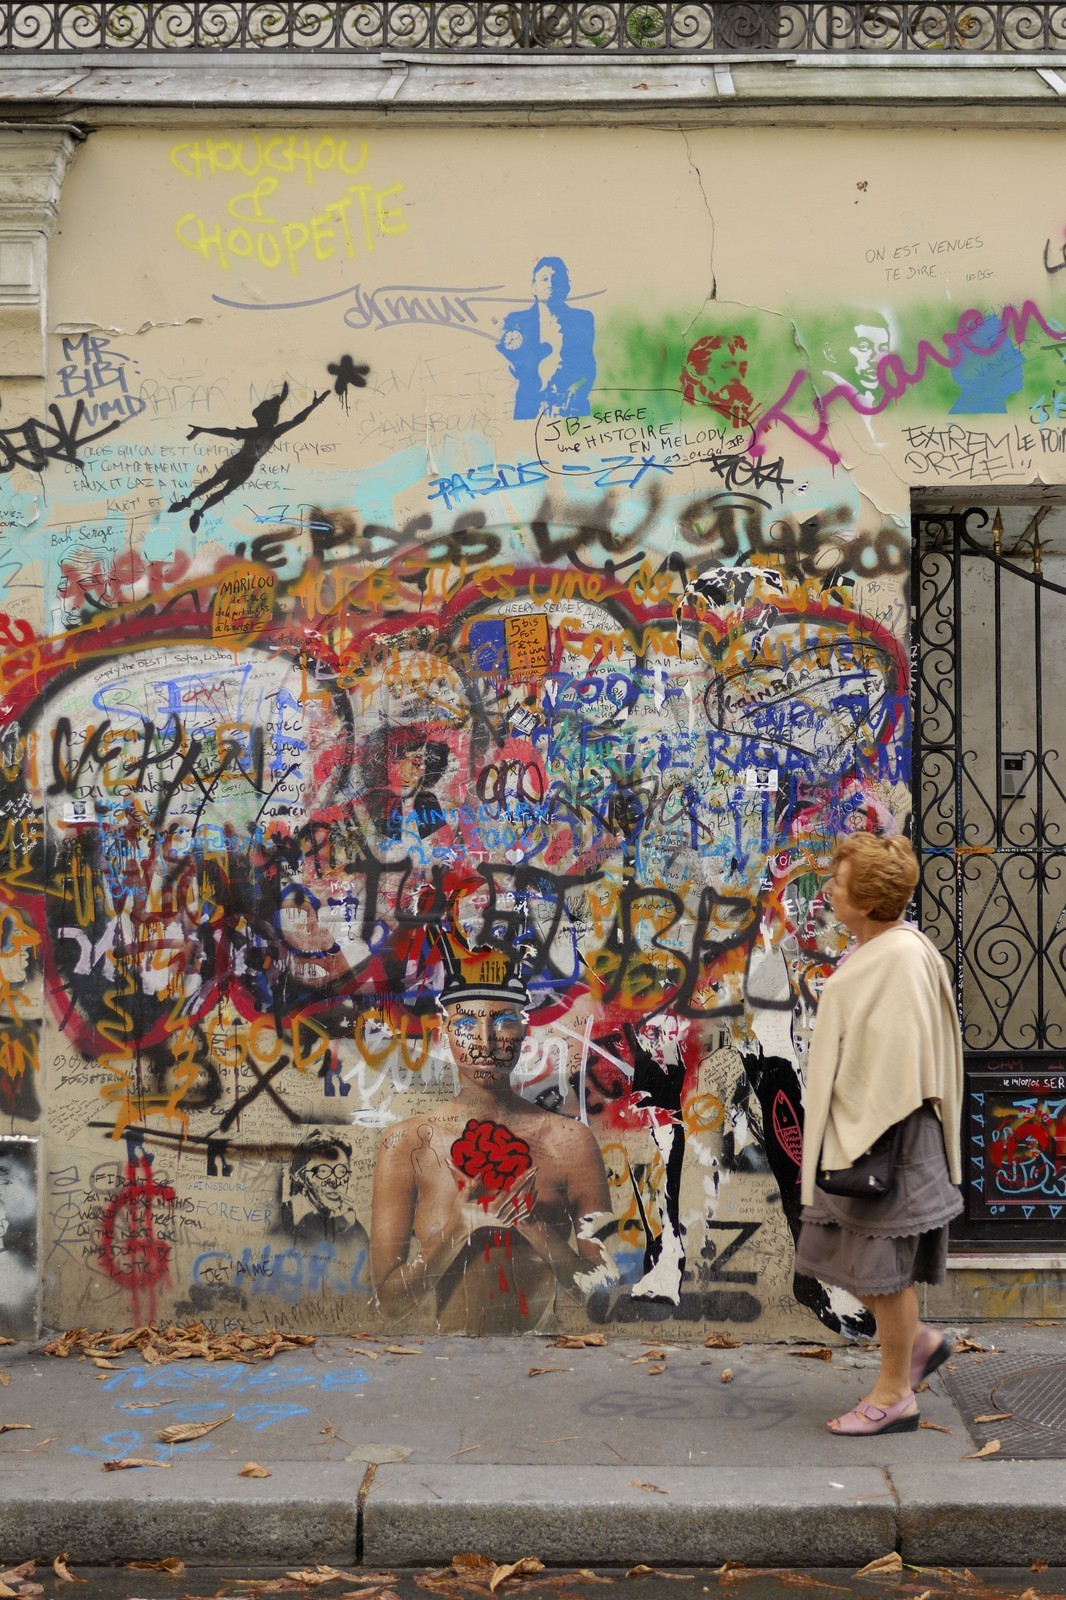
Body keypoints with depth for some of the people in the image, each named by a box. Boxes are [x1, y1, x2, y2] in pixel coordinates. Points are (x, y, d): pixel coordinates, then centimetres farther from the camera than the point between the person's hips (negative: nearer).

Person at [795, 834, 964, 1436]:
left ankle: (895, 1395, 15)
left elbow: (901, 1053, -23)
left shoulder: (902, 957, -20)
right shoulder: (871, 951, 10)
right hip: (852, 1132, 10)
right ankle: (919, 1341, 31)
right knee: (835, 1251, 16)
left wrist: (878, 1140, -22)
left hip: (883, 1136, -10)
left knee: (881, 1263, 1)